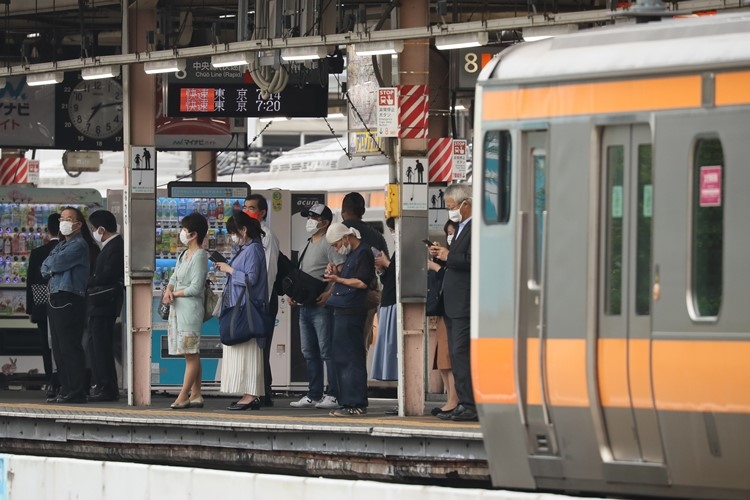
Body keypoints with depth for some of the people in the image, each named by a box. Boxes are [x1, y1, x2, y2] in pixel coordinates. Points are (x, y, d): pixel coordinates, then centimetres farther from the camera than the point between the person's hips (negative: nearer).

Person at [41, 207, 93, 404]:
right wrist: (53, 266, -6)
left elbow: (56, 263, -16)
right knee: (59, 349, 11)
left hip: (69, 300, -9)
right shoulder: (61, 245, 21)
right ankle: (65, 389, 15)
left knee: (70, 348, -10)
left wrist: (51, 264, 5)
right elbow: (44, 269, 14)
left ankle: (76, 392, -9)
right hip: (55, 299, 9)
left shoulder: (79, 245, -7)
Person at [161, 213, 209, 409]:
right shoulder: (184, 255, 17)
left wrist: (175, 294, -6)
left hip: (190, 307, -10)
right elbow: (174, 278, 16)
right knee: (191, 355, 9)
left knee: (191, 355, -8)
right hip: (178, 308, 10)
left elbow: (195, 288, -16)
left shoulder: (199, 256, -11)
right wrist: (168, 291, -6)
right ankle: (196, 395, 10)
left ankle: (183, 397, -12)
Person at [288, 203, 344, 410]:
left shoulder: (328, 244, -8)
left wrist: (329, 294, -25)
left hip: (322, 306, -10)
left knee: (327, 352, -9)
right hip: (305, 306, 10)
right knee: (309, 353, 11)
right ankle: (313, 395, 16)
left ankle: (334, 395, -8)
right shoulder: (308, 245, 21)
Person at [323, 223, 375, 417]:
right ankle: (349, 403, 14)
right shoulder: (352, 254, 21)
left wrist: (338, 279, -11)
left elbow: (362, 282, -18)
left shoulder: (363, 254, -10)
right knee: (341, 358, 11)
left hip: (351, 312, -11)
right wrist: (336, 274, 9)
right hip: (343, 312, 11)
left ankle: (355, 404, -10)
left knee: (350, 358, -10)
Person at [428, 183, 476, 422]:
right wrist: (442, 255, 7)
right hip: (453, 304, 11)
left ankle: (470, 406, -11)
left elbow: (471, 261, -23)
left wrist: (448, 256, -13)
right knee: (456, 355, 11)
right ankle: (464, 405, 14)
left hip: (465, 304, -11)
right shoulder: (462, 228, 20)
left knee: (461, 354, -12)